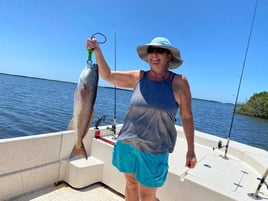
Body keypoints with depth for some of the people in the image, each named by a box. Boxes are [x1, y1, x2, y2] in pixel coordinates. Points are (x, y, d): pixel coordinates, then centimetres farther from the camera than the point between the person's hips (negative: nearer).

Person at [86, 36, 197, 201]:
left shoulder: (179, 82, -8)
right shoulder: (138, 77, 0)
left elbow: (187, 117, -4)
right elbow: (108, 75, 4)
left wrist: (191, 150, -2)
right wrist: (97, 51, -6)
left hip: (154, 150, -3)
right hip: (127, 143, 4)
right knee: (130, 183, 22)